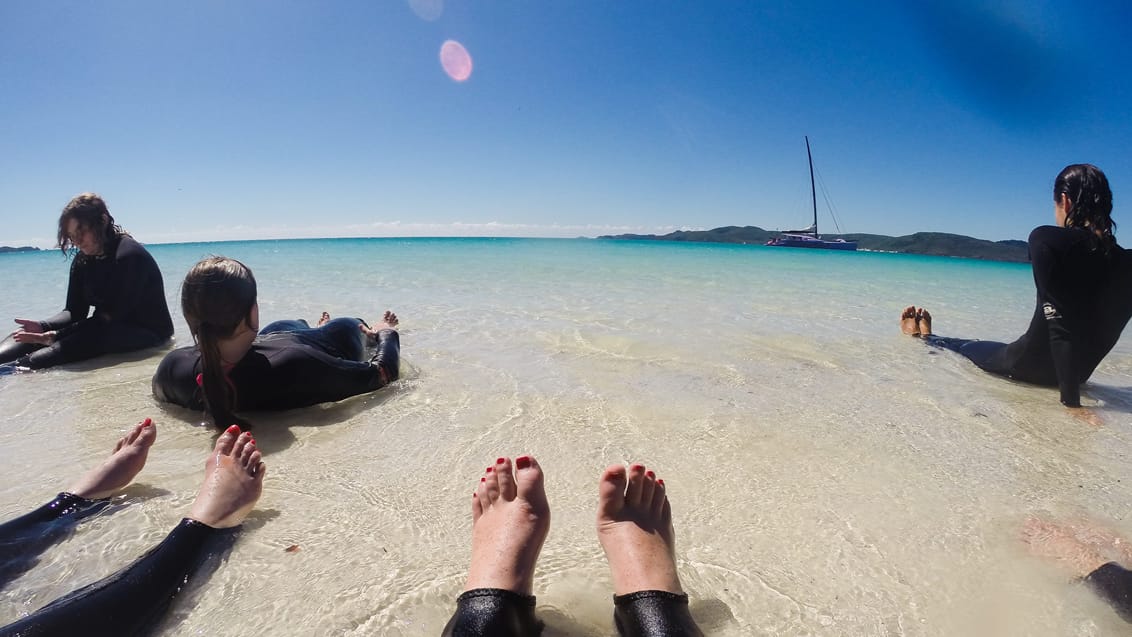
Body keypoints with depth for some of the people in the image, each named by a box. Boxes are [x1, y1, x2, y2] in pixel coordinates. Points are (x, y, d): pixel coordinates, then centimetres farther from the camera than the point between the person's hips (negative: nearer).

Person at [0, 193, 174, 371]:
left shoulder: (130, 256, -16)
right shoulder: (83, 260, 9)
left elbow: (111, 317, -20)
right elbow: (74, 311, 5)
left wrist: (54, 336, -23)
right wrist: (41, 326, -15)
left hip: (146, 332, -8)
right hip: (108, 329, 8)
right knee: (24, 334, -3)